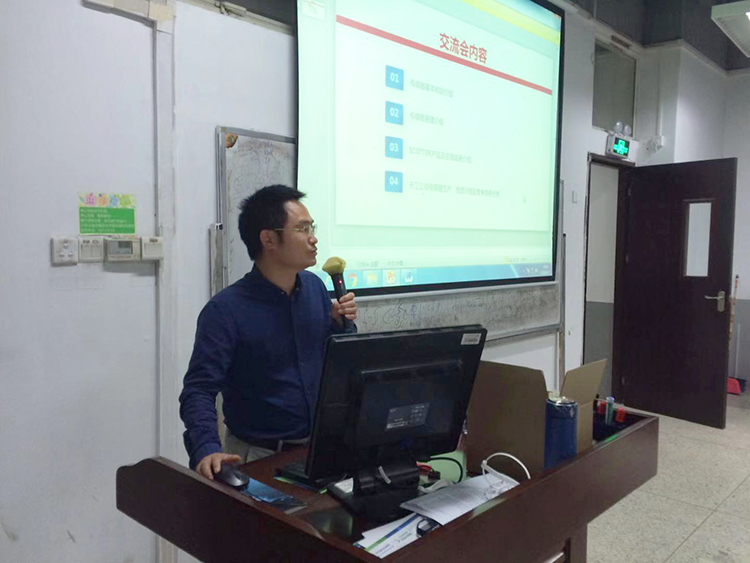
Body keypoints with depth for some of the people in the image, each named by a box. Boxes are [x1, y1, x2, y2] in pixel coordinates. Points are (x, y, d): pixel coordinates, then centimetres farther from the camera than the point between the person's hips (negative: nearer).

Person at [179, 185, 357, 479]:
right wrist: (206, 449, -34)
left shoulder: (315, 286, 2)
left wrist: (341, 325, -7)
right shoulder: (225, 310, -15)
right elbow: (199, 390, -18)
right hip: (259, 457, -4)